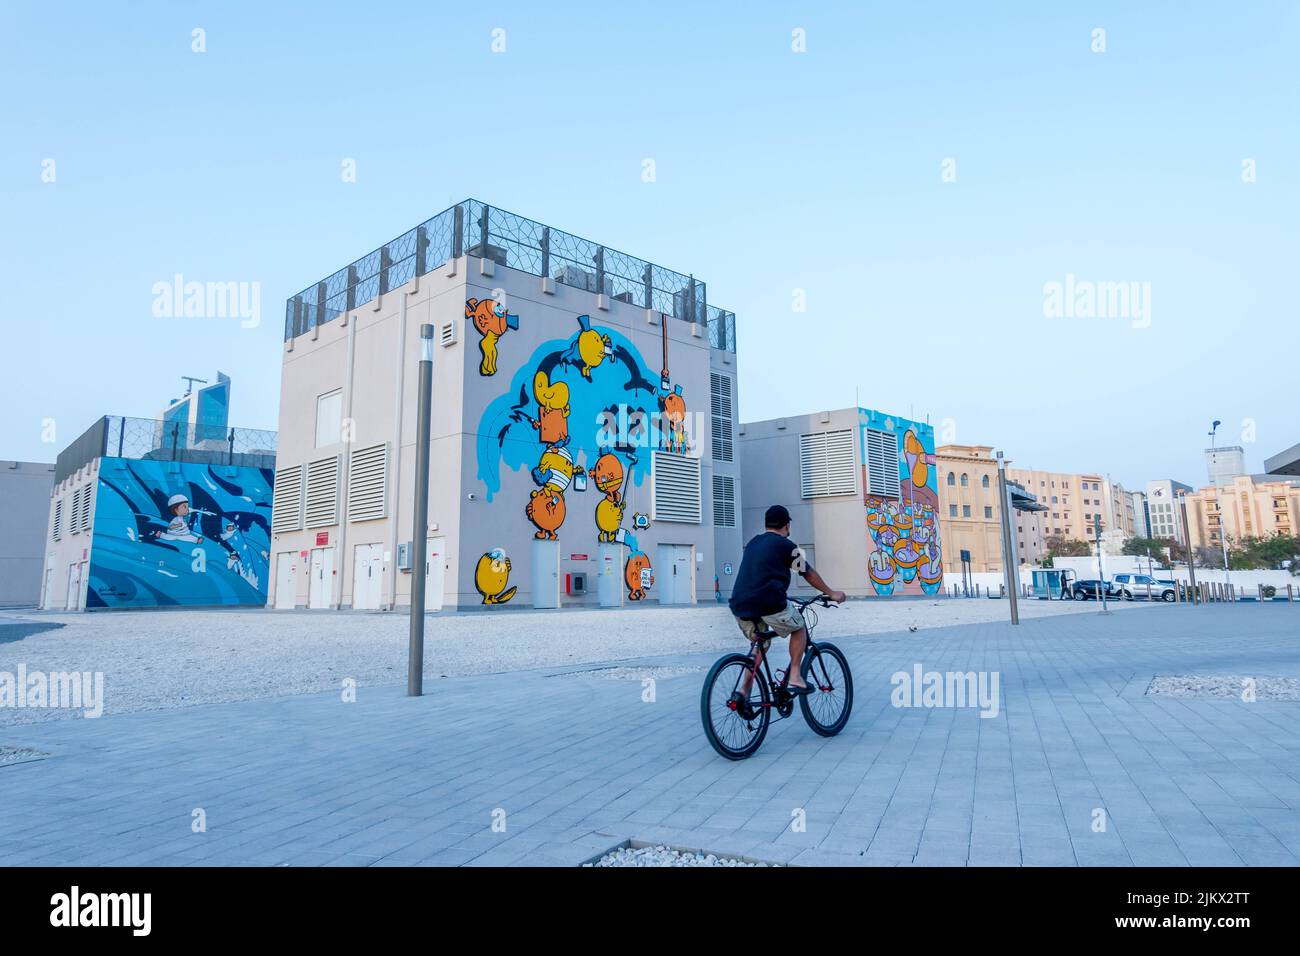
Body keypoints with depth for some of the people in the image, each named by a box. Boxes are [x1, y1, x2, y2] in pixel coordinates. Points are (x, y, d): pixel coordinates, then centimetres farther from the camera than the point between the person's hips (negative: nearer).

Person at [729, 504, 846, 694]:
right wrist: (831, 593, 27)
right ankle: (795, 678, 10)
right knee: (799, 629, 21)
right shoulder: (786, 545, 2)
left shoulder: (752, 543, 21)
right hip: (769, 604, -6)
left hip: (740, 605, 6)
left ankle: (744, 691, 19)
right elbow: (809, 574, 12)